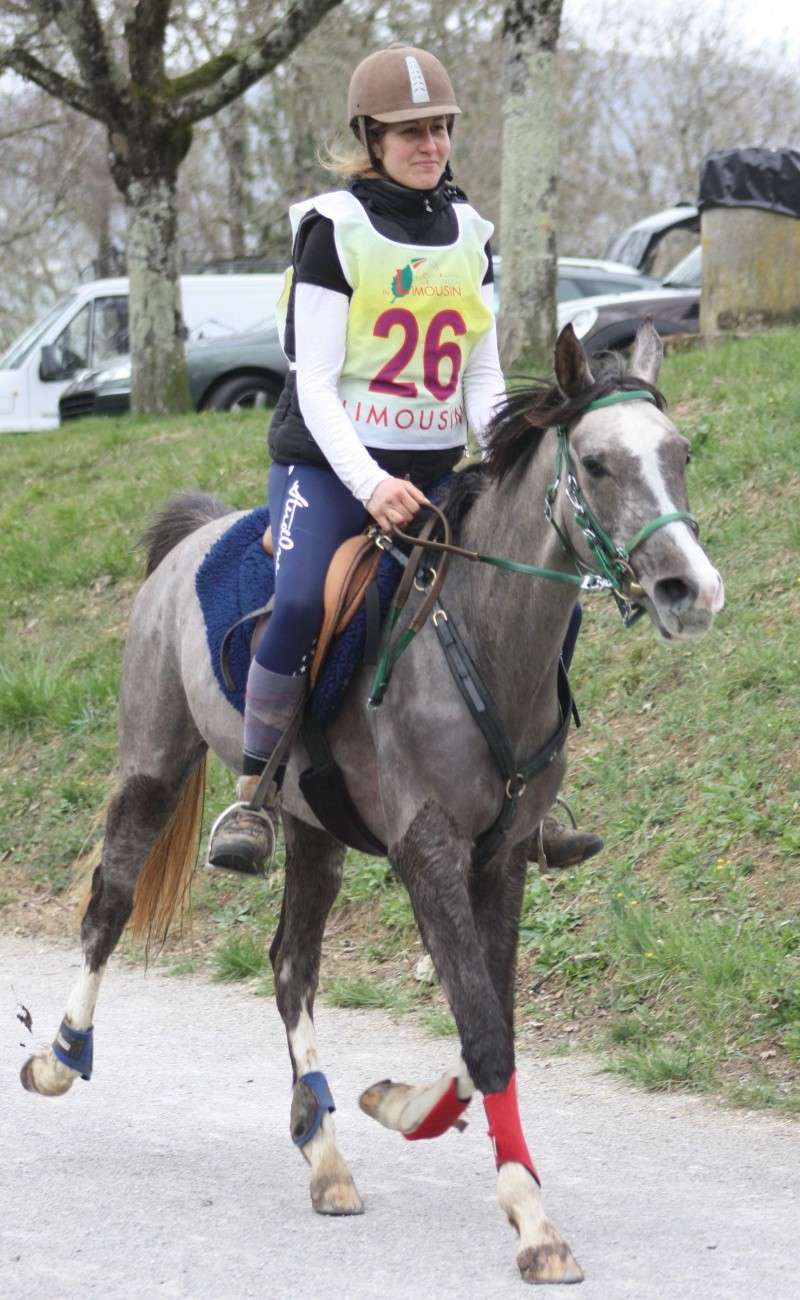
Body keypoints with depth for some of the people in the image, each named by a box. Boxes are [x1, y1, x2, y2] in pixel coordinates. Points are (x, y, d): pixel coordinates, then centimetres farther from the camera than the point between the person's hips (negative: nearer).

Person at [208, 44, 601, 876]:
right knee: (300, 603, -31)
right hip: (329, 463, -5)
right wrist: (370, 483, -25)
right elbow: (315, 382, -11)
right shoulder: (335, 229, -6)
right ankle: (254, 798, -19)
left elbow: (483, 379, 9)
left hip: (432, 472, 5)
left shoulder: (470, 235, 9)